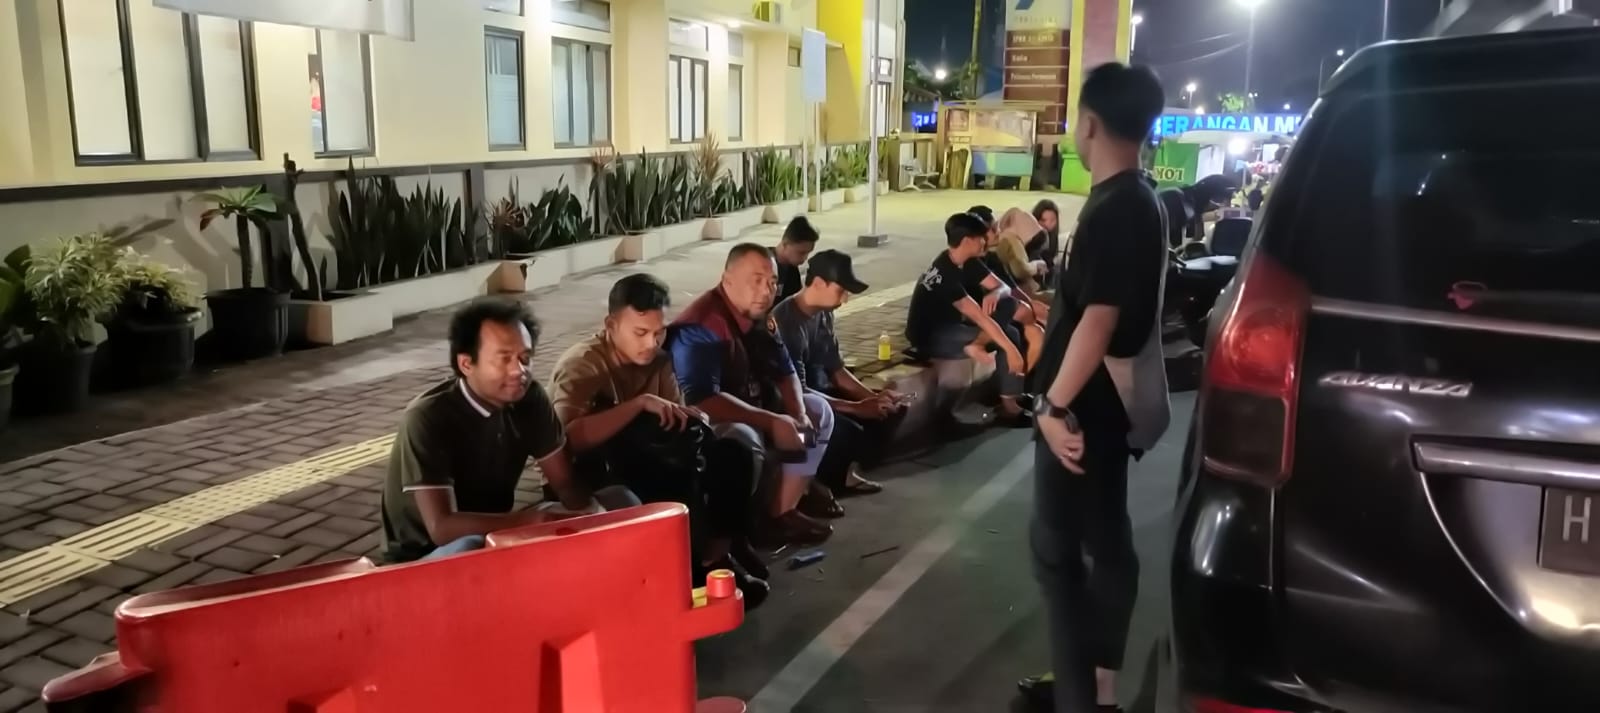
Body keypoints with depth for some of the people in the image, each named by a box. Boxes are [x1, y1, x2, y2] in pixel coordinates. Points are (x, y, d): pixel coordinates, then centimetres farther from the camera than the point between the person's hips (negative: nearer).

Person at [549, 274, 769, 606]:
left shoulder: (658, 361, 1)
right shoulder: (581, 365, -20)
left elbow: (679, 425, 2)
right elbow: (570, 439, -37)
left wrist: (692, 421, -22)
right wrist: (640, 404, -36)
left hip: (643, 461, 7)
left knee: (730, 454, -13)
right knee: (674, 476, -33)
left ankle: (723, 546, -6)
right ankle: (703, 564, -16)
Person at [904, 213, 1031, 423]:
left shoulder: (967, 262, 0)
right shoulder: (945, 275, -27)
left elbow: (1001, 286, 6)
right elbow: (980, 318, -29)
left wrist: (995, 294, -17)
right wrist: (1011, 349, -29)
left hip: (949, 326, 9)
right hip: (929, 337, -9)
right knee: (1007, 338, -18)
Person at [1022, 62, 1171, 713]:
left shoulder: (1113, 210, -21)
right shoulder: (1139, 200, 10)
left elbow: (1099, 318, -26)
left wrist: (1056, 404, -21)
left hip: (1087, 408, -10)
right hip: (1110, 402, 10)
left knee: (1056, 545, -2)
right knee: (1105, 540, 15)